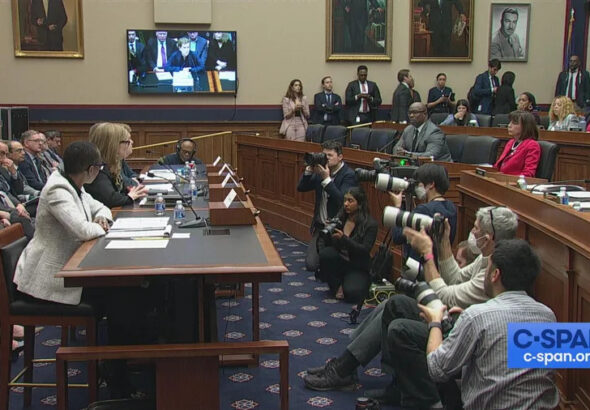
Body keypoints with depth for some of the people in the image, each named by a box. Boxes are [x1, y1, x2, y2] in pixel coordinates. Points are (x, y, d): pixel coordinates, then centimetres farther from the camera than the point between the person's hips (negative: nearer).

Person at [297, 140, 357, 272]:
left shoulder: (349, 175, -12)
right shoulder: (322, 170, 6)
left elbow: (342, 200, -25)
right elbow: (301, 188, 5)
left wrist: (326, 179, -26)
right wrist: (309, 170, -10)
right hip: (320, 226, 6)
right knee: (311, 264, -2)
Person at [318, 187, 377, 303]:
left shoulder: (370, 224, -11)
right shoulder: (340, 217, 0)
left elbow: (365, 250, -20)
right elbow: (329, 245, 2)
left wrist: (343, 238, -31)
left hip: (357, 268, -4)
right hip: (339, 262, 4)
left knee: (351, 294, -29)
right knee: (325, 253, -27)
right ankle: (337, 286, -2)